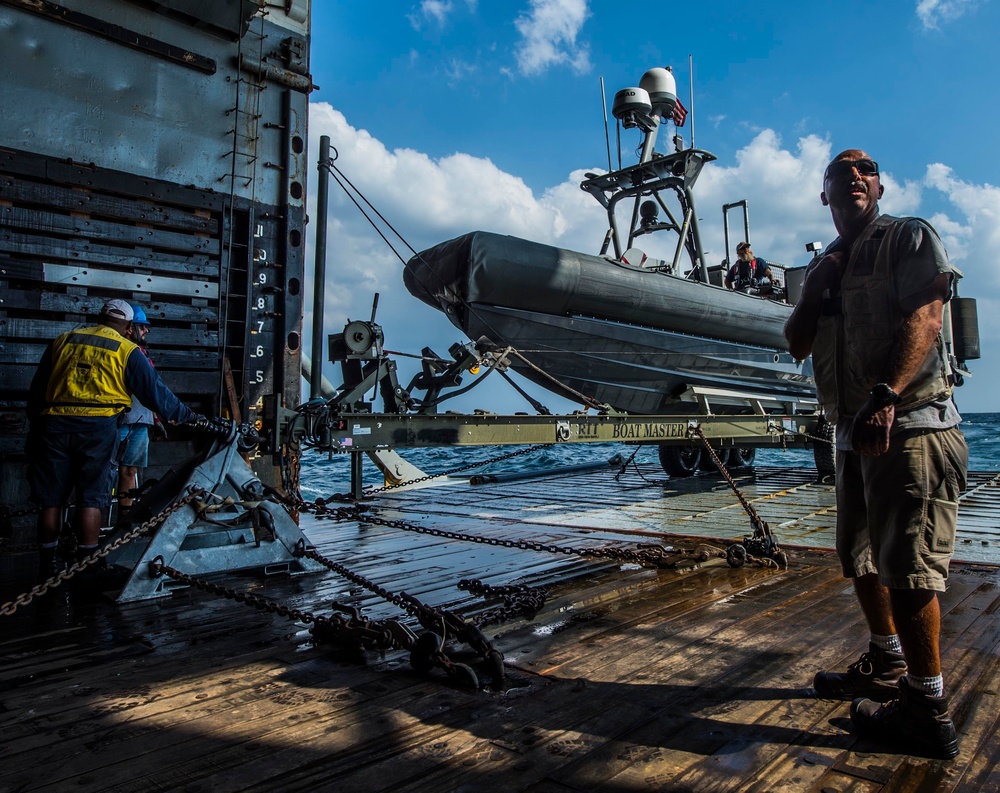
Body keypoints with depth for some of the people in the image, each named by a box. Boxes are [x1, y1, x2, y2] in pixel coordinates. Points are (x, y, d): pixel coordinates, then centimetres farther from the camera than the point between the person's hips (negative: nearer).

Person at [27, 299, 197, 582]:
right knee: (91, 499, 2)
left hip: (53, 425, 4)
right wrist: (190, 418, 12)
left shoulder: (63, 341, 16)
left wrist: (35, 423, 28)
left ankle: (46, 568, 19)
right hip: (98, 428, -3)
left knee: (51, 499, 11)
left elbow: (37, 388, 20)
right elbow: (156, 393, 4)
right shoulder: (127, 351, 4)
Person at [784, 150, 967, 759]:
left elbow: (925, 318, -16)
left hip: (908, 426, -8)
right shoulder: (827, 264, 20)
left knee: (907, 566, -8)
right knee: (862, 559, 17)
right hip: (856, 432, 8)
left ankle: (928, 712, 5)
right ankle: (887, 668, 34)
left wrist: (885, 397, -30)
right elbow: (797, 344, 13)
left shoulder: (910, 238, 0)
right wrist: (815, 288, -3)